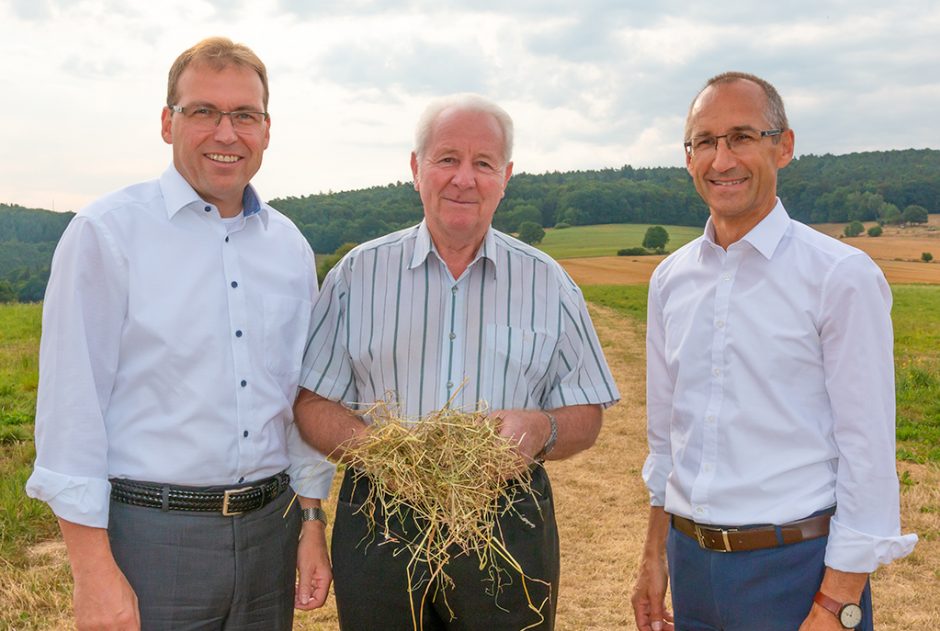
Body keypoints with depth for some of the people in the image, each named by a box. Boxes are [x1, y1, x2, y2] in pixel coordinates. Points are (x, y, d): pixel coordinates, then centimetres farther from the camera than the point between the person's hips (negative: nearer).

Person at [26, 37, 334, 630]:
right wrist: (94, 570, -13)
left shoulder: (290, 247, 7)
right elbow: (70, 404, -11)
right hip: (150, 531, -4)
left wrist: (312, 521, 10)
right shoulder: (106, 233, -8)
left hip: (269, 527, 5)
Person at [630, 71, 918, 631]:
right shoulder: (670, 279, 5)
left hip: (797, 566, -5)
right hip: (692, 561, 5)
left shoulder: (842, 277, -11)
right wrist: (656, 557, 12)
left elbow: (868, 456, -12)